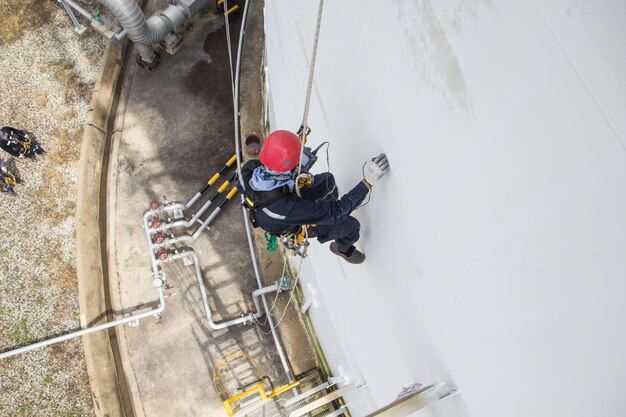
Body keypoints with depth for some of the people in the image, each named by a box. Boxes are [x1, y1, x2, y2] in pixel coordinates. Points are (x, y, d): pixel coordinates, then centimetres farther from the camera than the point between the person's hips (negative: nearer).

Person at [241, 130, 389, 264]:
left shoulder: (250, 168, -34)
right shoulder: (287, 206, -50)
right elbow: (336, 212, -40)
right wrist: (368, 181, -44)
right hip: (291, 226, -6)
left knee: (327, 179, 11)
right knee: (351, 225, 2)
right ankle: (343, 248, 39)